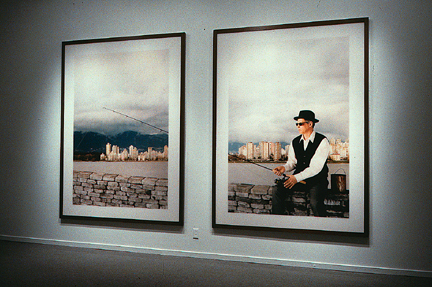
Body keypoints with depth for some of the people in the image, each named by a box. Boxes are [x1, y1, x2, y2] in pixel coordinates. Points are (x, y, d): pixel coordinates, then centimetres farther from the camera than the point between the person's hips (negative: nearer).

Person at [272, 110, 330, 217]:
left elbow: (316, 167, -17)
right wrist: (284, 168, -13)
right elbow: (292, 162, 11)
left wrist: (297, 177, -26)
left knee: (315, 202, -33)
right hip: (298, 178, 5)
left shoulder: (322, 141, -9)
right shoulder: (295, 142, 10)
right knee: (278, 192, -18)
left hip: (317, 180, -5)